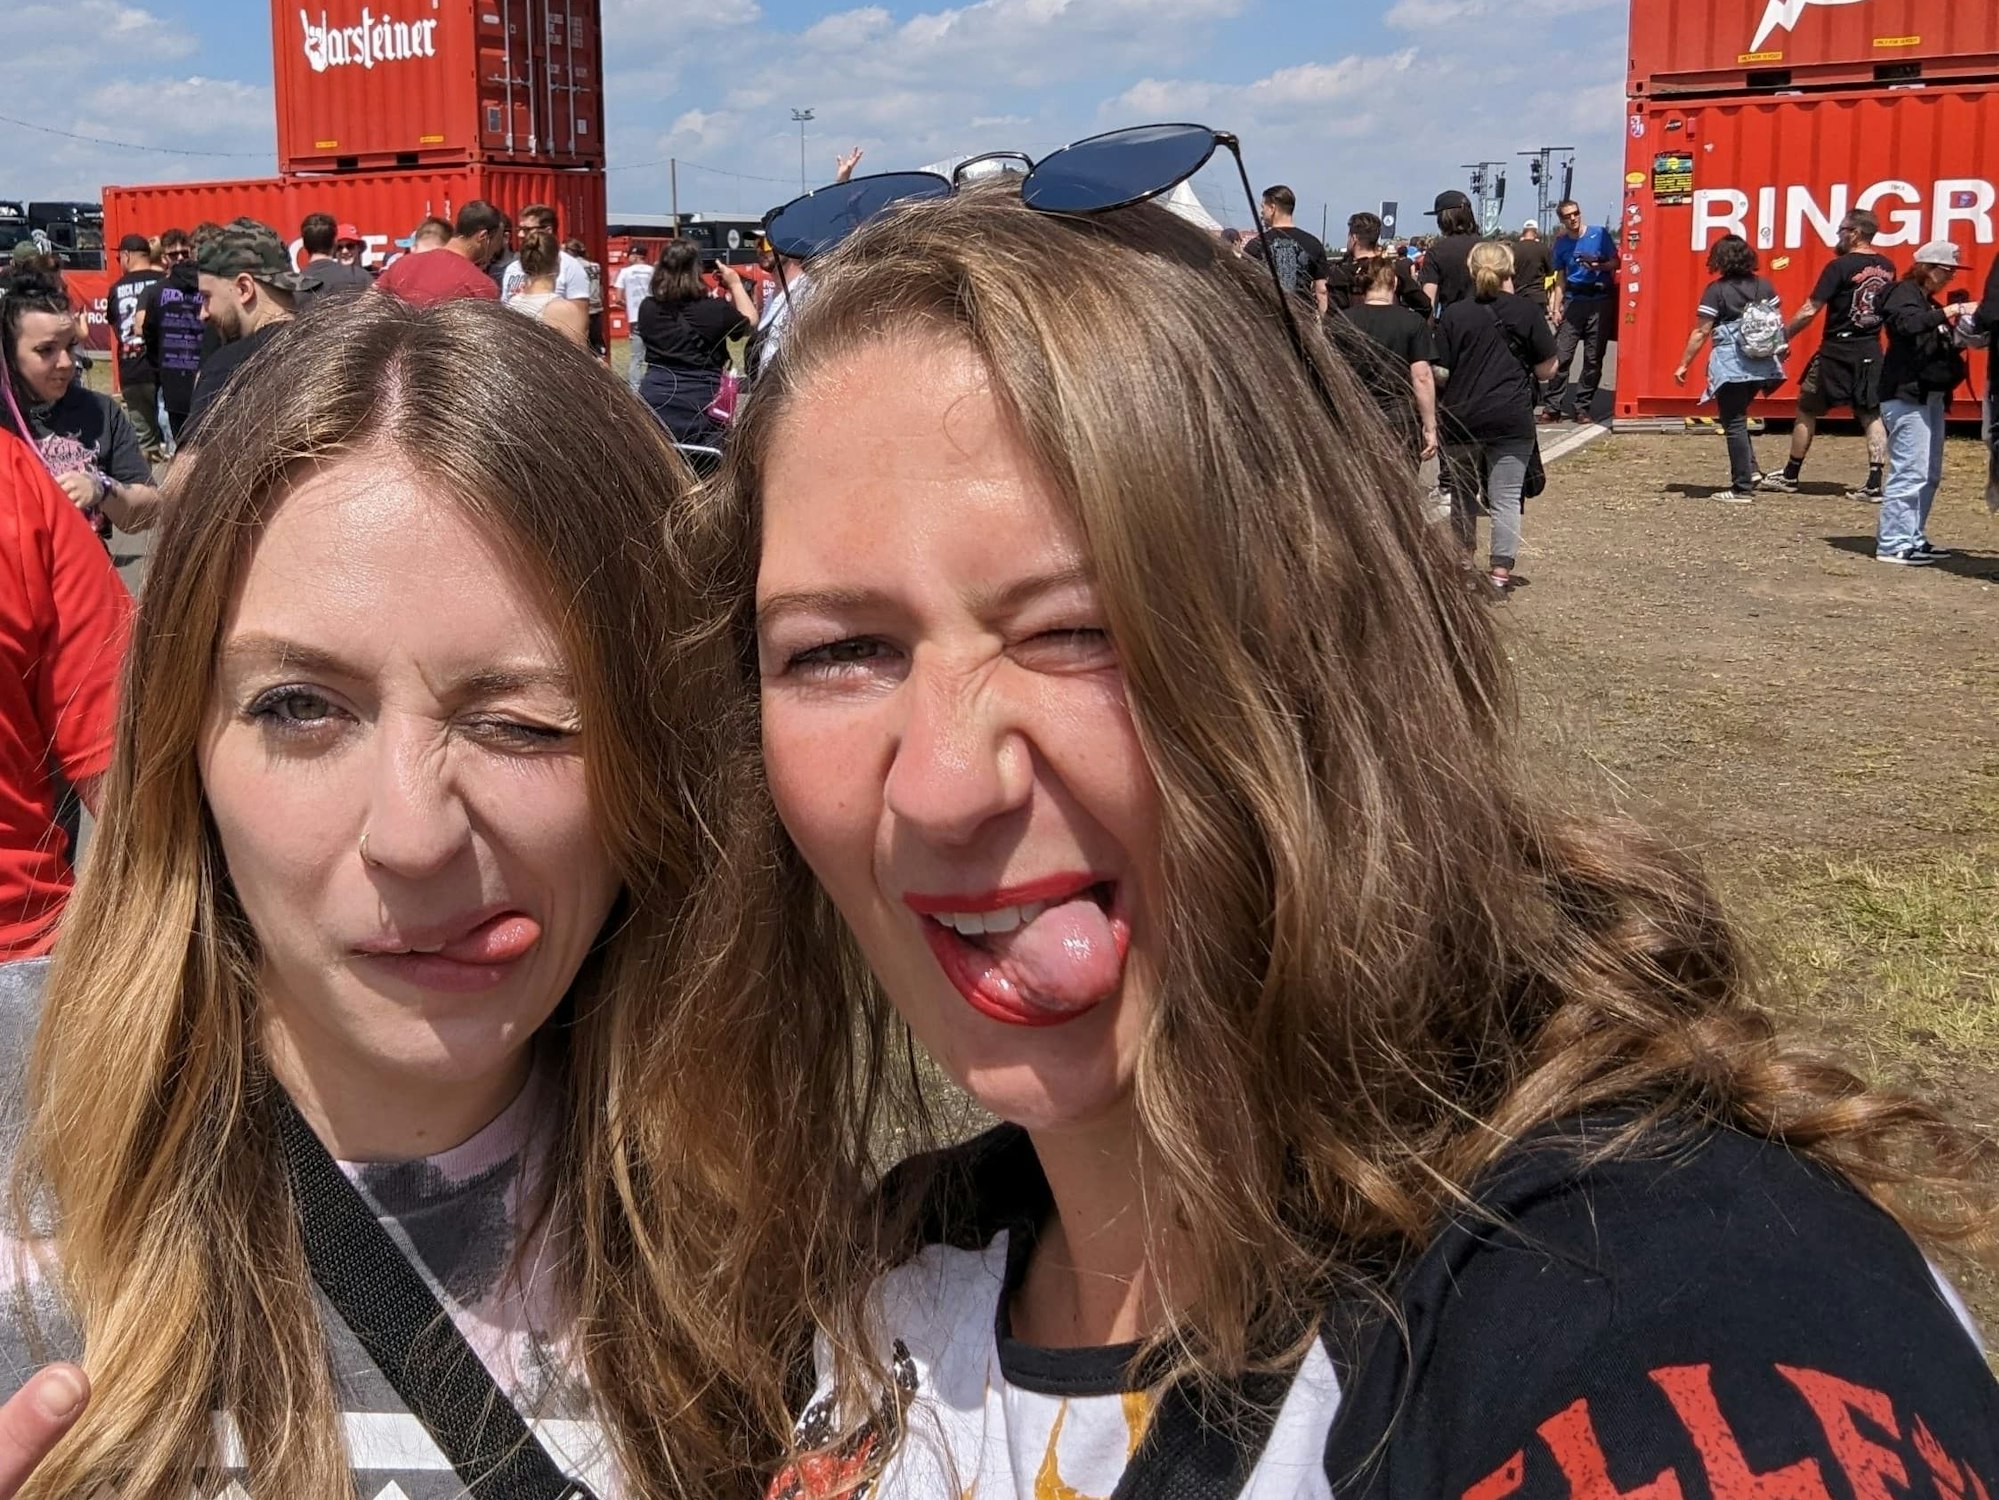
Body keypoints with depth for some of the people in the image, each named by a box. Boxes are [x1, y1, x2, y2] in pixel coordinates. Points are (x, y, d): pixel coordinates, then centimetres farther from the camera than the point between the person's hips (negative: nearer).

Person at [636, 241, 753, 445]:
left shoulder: (647, 308, 2)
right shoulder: (715, 310, -8)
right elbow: (750, 321, 11)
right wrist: (735, 284, 22)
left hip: (653, 403, 3)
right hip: (698, 405, -3)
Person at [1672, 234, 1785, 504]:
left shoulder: (1717, 289, -7)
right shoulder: (1765, 286, 8)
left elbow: (1701, 332, -9)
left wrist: (1684, 364, -3)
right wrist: (1780, 355, 29)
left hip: (1730, 365, -6)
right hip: (1762, 365, 6)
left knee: (1734, 423, 0)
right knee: (1737, 417, 22)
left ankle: (1743, 487, 1)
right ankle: (1751, 470, 12)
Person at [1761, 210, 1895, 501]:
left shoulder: (1840, 267, -14)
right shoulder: (1886, 268, 5)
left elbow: (1810, 311, -15)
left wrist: (1782, 336, -6)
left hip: (1838, 351, -5)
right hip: (1871, 351, 5)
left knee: (1807, 410, 9)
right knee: (1872, 415, 4)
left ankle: (1790, 476, 18)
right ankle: (1874, 484, -3)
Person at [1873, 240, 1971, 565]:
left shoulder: (1929, 303, 23)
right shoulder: (1903, 293, -5)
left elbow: (1942, 344, 20)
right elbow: (1908, 323, -26)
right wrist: (1949, 312, -28)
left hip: (1931, 396, 10)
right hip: (1906, 395, -10)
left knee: (1930, 474, 11)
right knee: (1910, 471, -13)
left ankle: (1912, 538, 17)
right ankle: (1893, 544, -11)